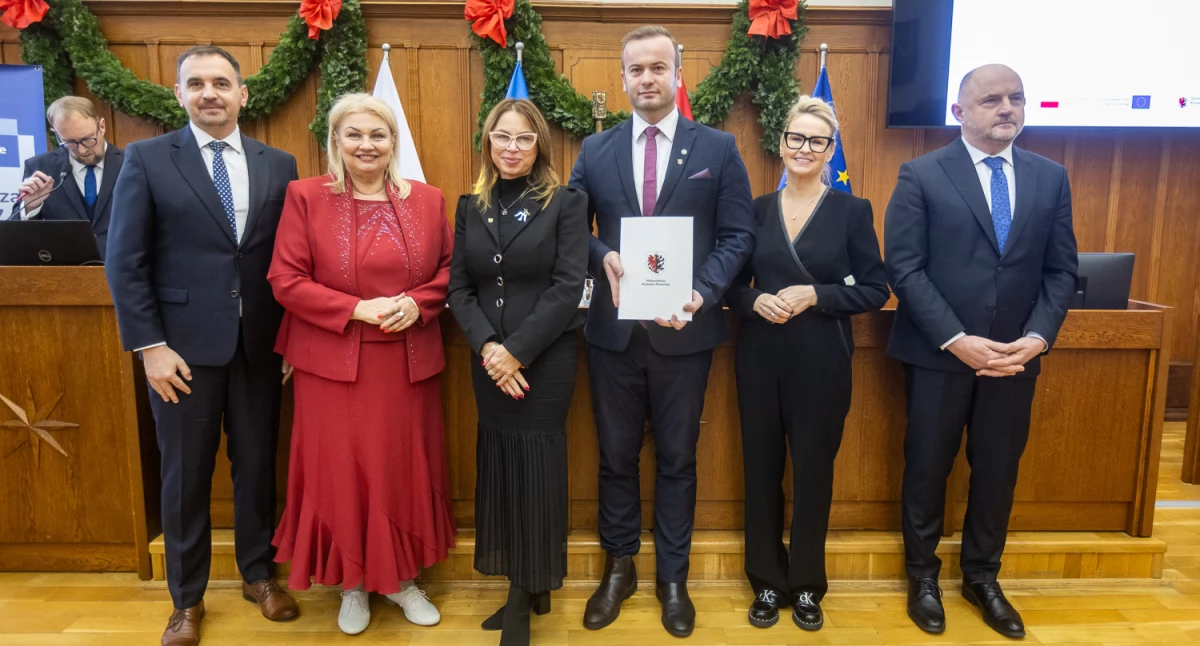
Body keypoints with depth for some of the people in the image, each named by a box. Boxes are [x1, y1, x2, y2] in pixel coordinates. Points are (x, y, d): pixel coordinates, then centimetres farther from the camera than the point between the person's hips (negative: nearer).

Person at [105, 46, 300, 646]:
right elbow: (125, 262, -4)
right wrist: (150, 346, -9)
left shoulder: (278, 164, 5)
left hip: (260, 344, 2)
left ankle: (258, 573, 32)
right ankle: (187, 598, 27)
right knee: (186, 474, 9)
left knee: (257, 463, 12)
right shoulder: (146, 159, -1)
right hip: (183, 344, -2)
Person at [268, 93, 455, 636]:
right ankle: (353, 583, 27)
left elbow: (450, 269, 8)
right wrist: (357, 309, -17)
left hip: (408, 362, 2)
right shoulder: (306, 197, -2)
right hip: (334, 363, -2)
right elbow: (285, 280, -7)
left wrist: (417, 302, -12)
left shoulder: (427, 200, 5)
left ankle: (401, 578, 30)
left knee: (405, 469, 10)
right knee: (341, 471, 6)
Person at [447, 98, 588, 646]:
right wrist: (487, 346, -13)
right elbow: (459, 288, 3)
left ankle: (523, 599, 18)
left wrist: (517, 352, -16)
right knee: (498, 464, 9)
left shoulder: (566, 203, -3)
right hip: (488, 361, 4)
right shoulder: (470, 206, 9)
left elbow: (568, 288, -11)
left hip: (544, 359, -4)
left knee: (535, 466, 2)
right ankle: (521, 590, 25)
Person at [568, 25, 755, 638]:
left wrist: (702, 293, -18)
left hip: (684, 330, -1)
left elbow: (737, 235, -3)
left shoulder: (718, 148, 0)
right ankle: (618, 568, 32)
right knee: (616, 456, 13)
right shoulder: (595, 151, 6)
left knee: (677, 459, 11)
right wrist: (603, 257, -16)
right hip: (613, 331, 2)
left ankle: (672, 576, 29)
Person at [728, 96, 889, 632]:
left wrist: (816, 295, -16)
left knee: (813, 471, 8)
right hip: (760, 358, 2)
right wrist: (755, 301, -12)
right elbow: (733, 285, 9)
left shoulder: (852, 211, -1)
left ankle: (807, 586, 27)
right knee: (761, 470, 9)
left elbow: (876, 289, -3)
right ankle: (767, 582, 26)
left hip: (821, 361, -2)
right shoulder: (757, 209, 6)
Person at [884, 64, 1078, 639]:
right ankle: (923, 576, 30)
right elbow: (903, 268, -11)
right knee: (928, 467, 9)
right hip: (938, 353, -3)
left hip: (1016, 355, 4)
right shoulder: (921, 175, -5)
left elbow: (1061, 270, 6)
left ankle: (982, 577, 35)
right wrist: (956, 340, -18)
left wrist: (1038, 337, -10)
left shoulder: (1051, 178, 7)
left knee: (998, 469, 14)